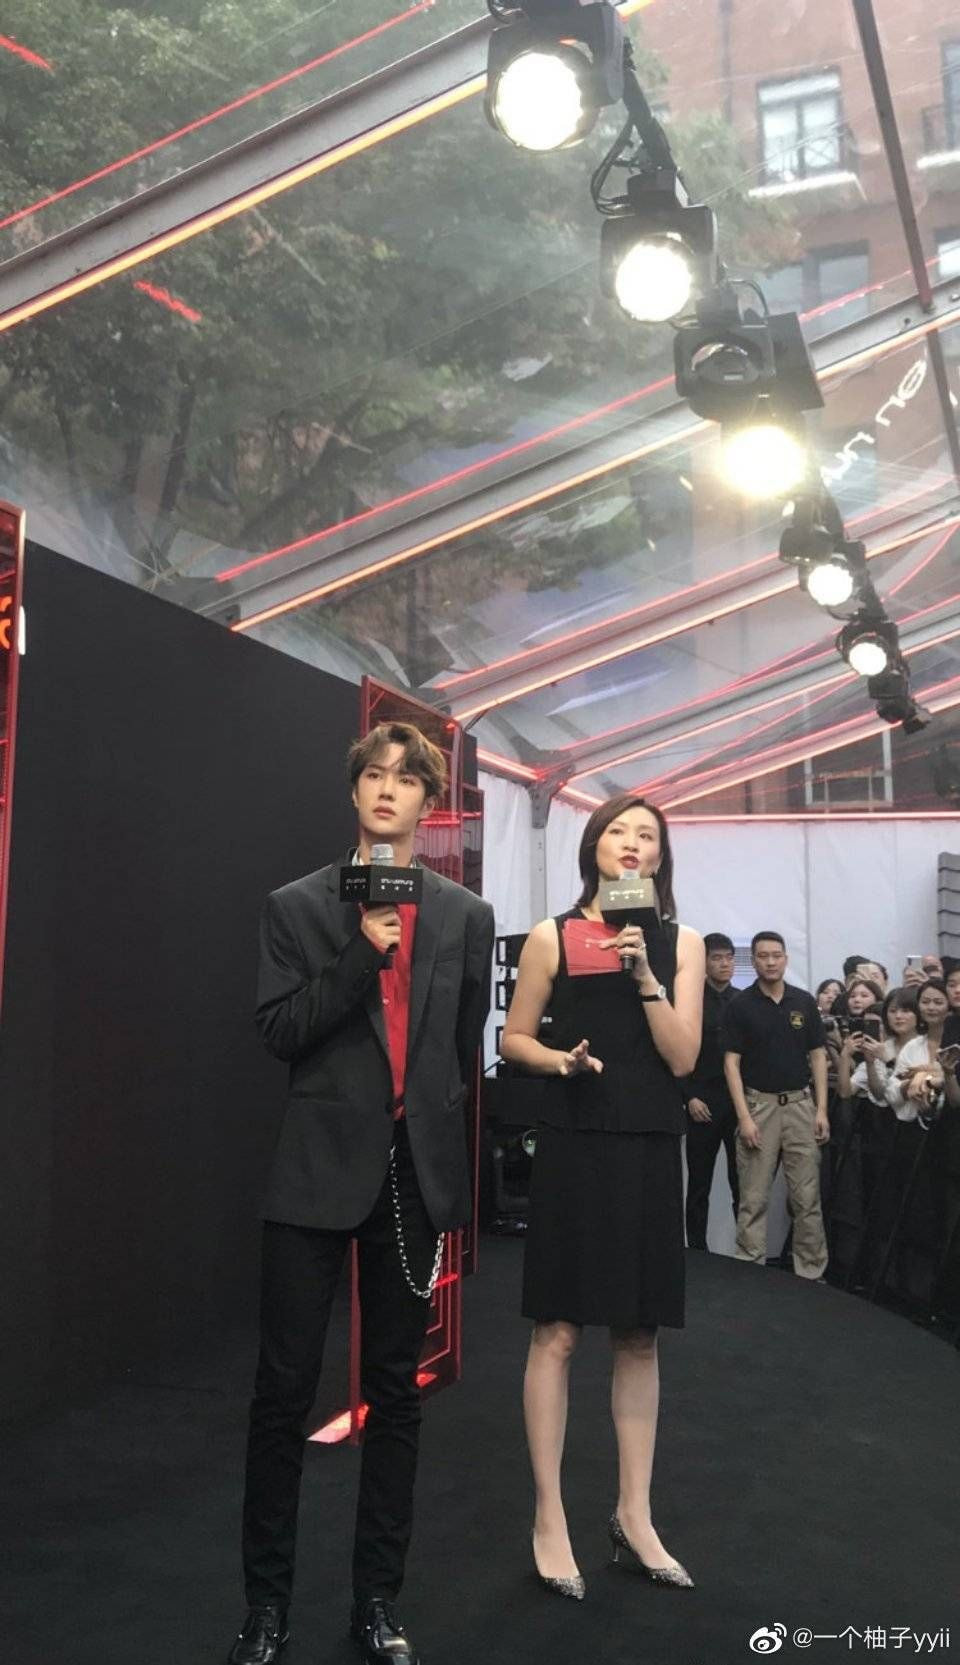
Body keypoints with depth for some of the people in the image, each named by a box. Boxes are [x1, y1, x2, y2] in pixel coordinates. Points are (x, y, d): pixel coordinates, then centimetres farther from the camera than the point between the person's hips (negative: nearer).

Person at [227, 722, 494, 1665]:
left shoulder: (466, 916, 6)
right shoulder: (298, 906, 2)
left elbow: (465, 1044, 12)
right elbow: (277, 1033, -6)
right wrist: (362, 954, -17)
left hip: (417, 1175, 2)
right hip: (319, 1170, -1)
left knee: (395, 1391, 13)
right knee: (284, 1389, 4)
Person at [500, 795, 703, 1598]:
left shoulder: (681, 943, 4)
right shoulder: (552, 937, 0)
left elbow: (683, 1058, -3)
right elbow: (513, 1038, 5)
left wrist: (643, 974, -13)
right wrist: (559, 1059, -15)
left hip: (650, 1148, 3)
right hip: (574, 1145, -2)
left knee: (639, 1336, 11)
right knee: (558, 1331, 3)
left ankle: (634, 1515, 25)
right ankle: (550, 1517, 17)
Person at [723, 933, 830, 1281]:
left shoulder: (805, 1002, 4)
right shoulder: (739, 1006, -4)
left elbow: (818, 1057, 6)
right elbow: (732, 1063, -6)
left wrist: (821, 1109, -2)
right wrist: (744, 1117, -13)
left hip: (800, 1104, 2)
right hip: (758, 1105, -2)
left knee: (807, 1198, 5)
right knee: (753, 1200, 2)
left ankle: (811, 1272, 14)